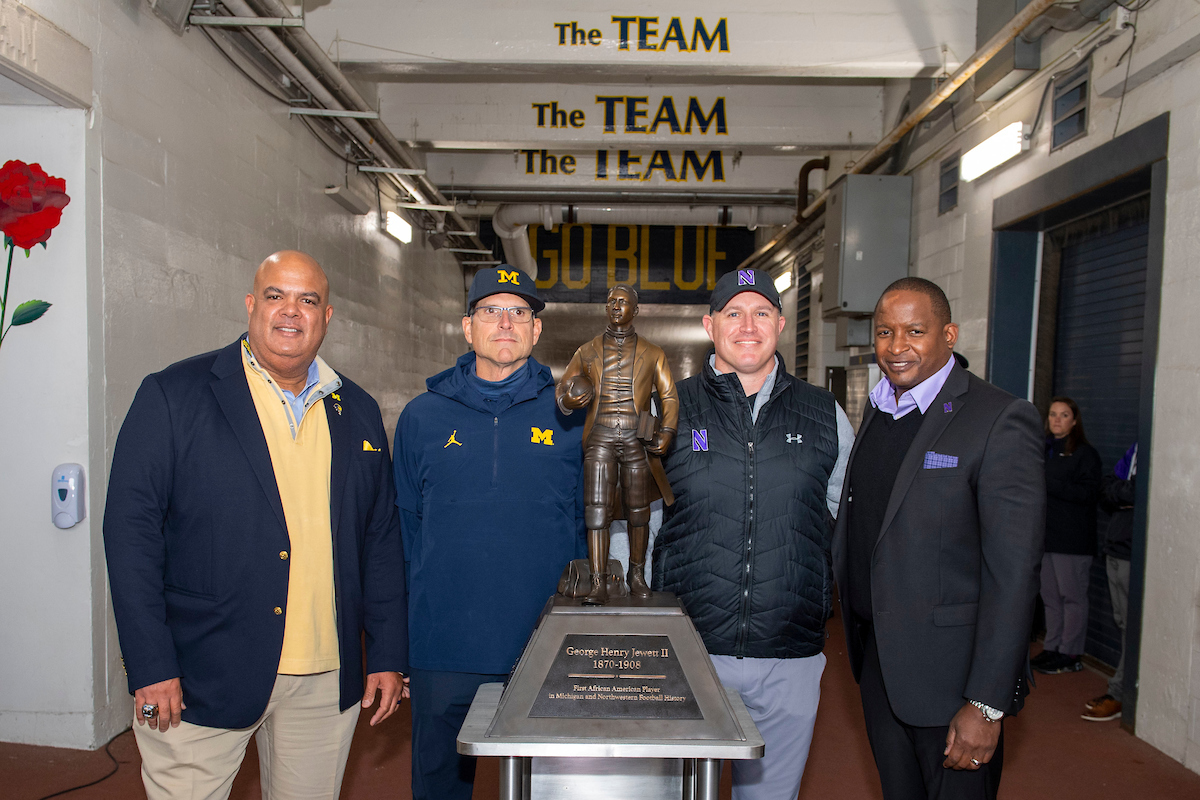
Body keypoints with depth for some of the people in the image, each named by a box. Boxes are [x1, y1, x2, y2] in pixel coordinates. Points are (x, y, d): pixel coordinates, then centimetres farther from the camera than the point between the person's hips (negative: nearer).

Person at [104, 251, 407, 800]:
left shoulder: (357, 413, 7)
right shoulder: (172, 395, -4)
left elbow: (382, 539, 9)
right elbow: (131, 528, -7)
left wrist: (388, 657, 5)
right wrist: (151, 667, -11)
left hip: (327, 682, 4)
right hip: (201, 677, -3)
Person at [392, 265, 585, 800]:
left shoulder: (569, 416, 0)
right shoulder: (423, 416, 3)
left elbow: (589, 525, 4)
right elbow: (403, 527, 6)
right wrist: (396, 638, 3)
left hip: (546, 652, 0)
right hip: (443, 650, 1)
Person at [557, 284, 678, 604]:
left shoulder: (652, 354, 9)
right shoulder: (587, 352, 10)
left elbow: (669, 397, 9)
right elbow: (563, 386, 13)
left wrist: (666, 433, -5)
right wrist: (568, 400, -12)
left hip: (637, 439, 0)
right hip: (600, 438, 0)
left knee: (638, 511, 6)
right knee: (596, 510, -9)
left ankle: (637, 577, 23)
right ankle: (599, 586, -6)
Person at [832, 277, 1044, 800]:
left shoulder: (1000, 421, -15)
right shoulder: (876, 413, 8)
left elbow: (1013, 572, -18)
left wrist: (986, 704, -20)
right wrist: (856, 633, 11)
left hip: (950, 673, -6)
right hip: (877, 663, 7)